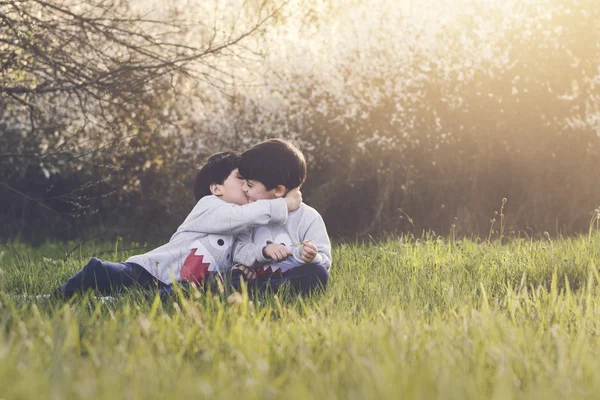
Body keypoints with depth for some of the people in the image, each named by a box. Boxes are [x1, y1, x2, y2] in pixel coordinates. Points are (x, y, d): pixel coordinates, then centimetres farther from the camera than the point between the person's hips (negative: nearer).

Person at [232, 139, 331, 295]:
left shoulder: (309, 218, -4)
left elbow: (324, 262, -7)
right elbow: (238, 250, -1)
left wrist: (313, 258, -31)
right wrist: (263, 251, -21)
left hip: (293, 277, -1)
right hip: (256, 276, 2)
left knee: (319, 273, -34)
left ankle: (247, 289, -35)